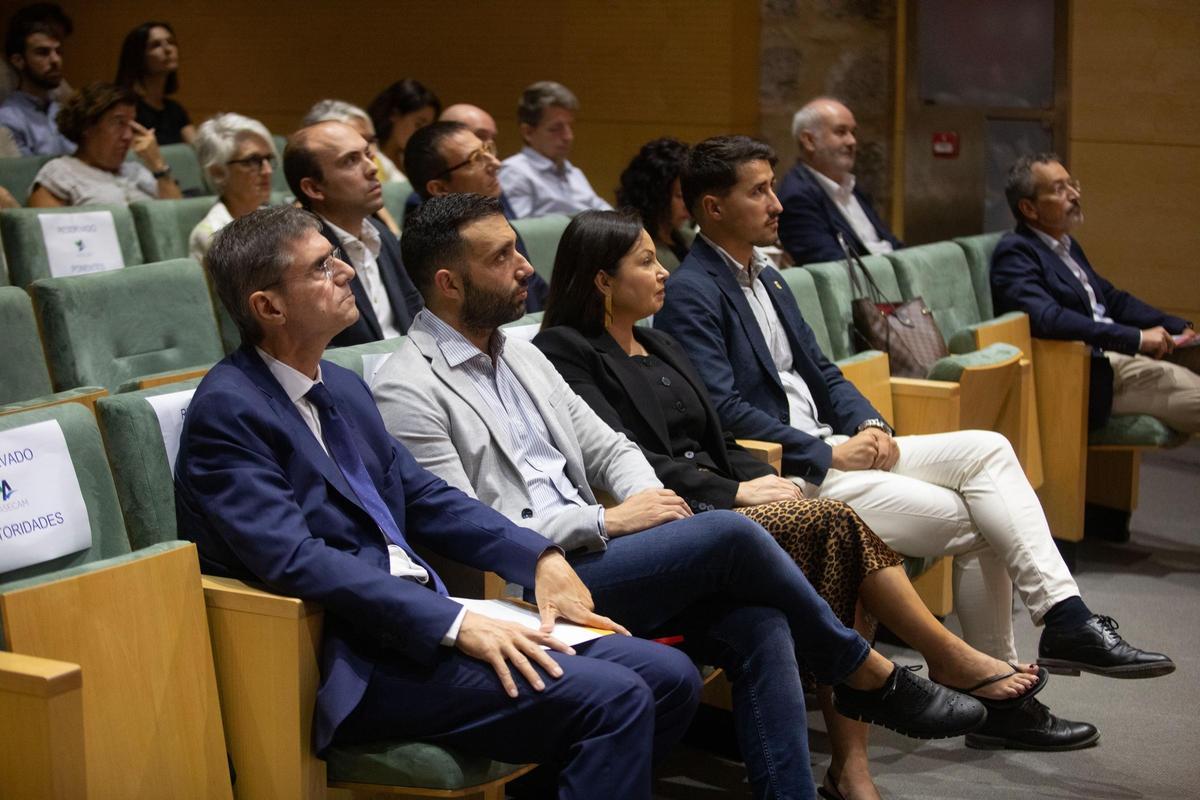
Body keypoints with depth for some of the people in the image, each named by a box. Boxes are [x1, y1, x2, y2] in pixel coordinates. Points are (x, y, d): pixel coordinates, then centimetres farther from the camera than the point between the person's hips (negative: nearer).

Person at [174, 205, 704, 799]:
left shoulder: (343, 387, 14)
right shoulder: (226, 409, -11)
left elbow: (425, 498, 19)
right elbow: (294, 559, -21)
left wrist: (538, 556, 4)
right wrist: (454, 623, -26)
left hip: (424, 621, 9)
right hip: (351, 664, -8)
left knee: (670, 679, -2)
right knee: (612, 699, -23)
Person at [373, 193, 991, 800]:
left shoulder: (520, 356, 17)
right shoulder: (408, 390, -9)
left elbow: (608, 447, 20)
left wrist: (648, 500, -4)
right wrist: (609, 521, -15)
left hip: (586, 550, 8)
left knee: (759, 624, -16)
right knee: (729, 534, -20)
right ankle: (871, 678, 1)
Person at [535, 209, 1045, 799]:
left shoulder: (661, 347, 24)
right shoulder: (566, 352, -3)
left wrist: (766, 477, 0)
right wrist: (734, 491, -17)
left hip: (713, 502, 8)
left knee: (845, 529, -19)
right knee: (831, 523, -24)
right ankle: (949, 658, -9)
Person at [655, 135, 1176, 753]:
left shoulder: (766, 277, 19)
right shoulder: (690, 295, -11)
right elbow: (724, 412, -20)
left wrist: (868, 424, 0)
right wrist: (827, 453, -18)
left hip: (826, 448, 9)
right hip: (779, 473, -9)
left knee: (986, 449, -10)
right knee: (975, 524, -13)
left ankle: (1065, 616, -15)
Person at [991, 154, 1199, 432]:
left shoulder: (1066, 245, 18)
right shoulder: (1014, 253, -11)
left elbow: (1112, 299, 24)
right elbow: (1047, 319, -26)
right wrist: (1137, 338, -25)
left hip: (1115, 359, 9)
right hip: (1091, 379, -9)